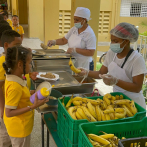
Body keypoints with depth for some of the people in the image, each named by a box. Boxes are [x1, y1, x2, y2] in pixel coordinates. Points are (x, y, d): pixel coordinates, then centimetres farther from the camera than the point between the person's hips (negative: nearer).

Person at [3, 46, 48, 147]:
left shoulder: (13, 77, -4)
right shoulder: (14, 87, -32)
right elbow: (9, 113, -29)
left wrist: (31, 94, 0)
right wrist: (33, 106, -31)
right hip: (19, 128, -8)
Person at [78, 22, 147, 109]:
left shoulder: (137, 59, -21)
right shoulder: (111, 53, -4)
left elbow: (137, 88, -23)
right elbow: (101, 73, 5)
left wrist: (115, 81, -36)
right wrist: (87, 72, -13)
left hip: (132, 102, -4)